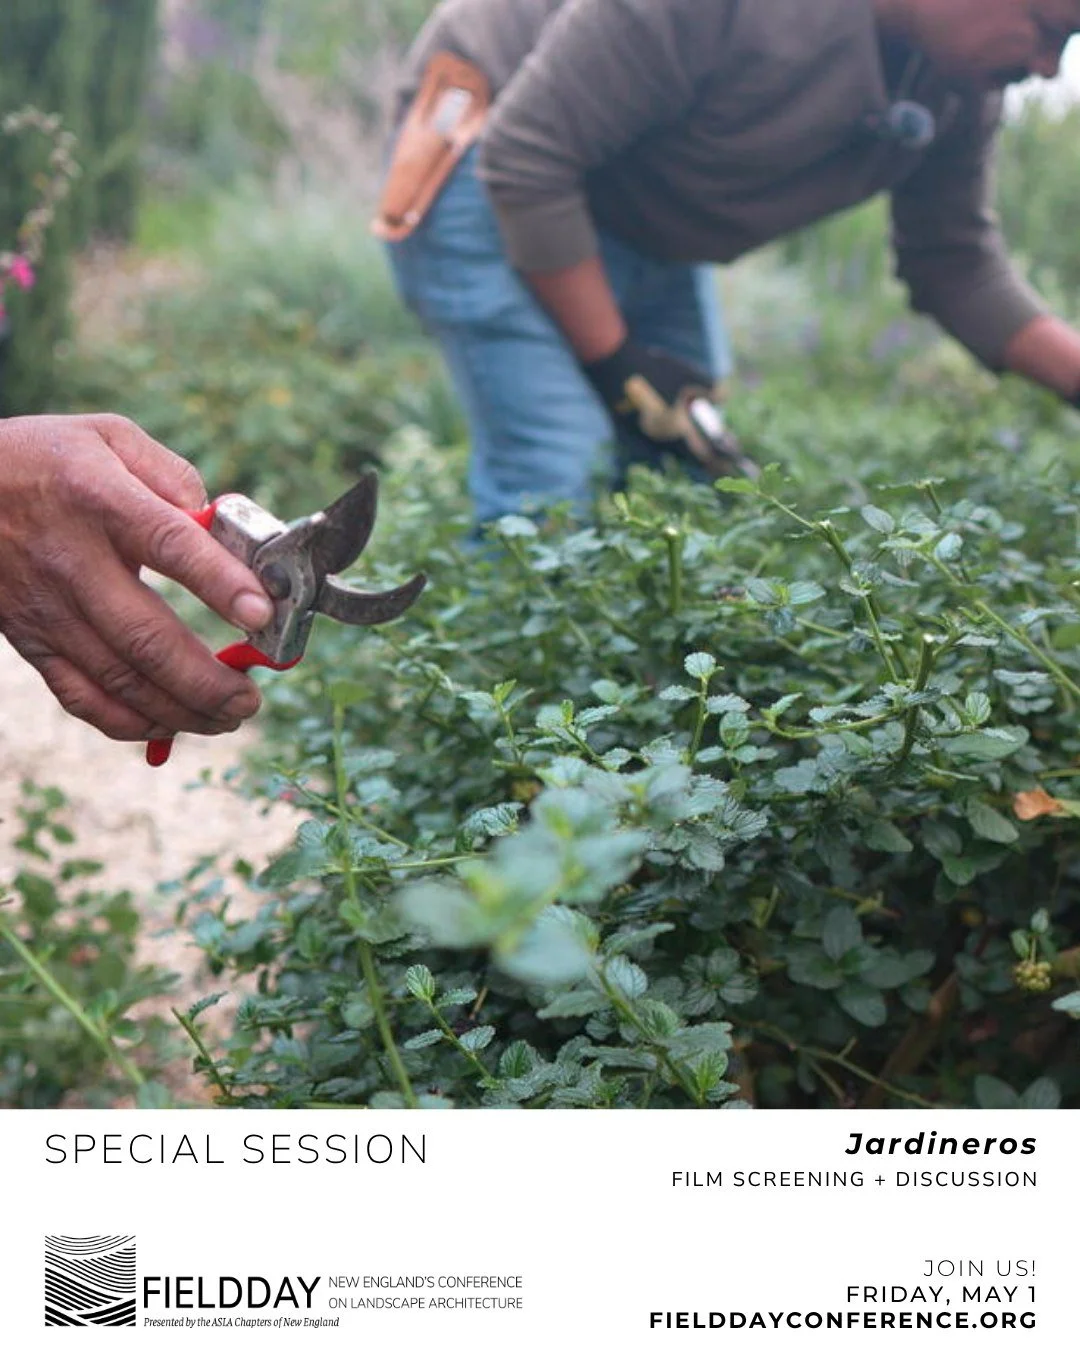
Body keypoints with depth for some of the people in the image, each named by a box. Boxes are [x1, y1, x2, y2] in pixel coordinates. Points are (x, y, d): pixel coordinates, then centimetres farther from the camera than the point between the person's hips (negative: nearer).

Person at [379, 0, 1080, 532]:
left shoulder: (964, 85, -9)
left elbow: (956, 263, 3)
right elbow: (525, 160, -28)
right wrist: (615, 367, -24)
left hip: (643, 222, 8)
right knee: (554, 492, -18)